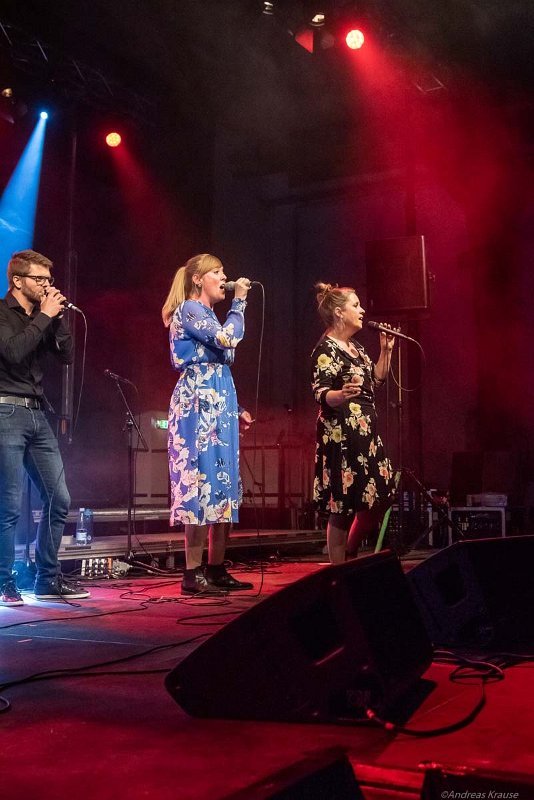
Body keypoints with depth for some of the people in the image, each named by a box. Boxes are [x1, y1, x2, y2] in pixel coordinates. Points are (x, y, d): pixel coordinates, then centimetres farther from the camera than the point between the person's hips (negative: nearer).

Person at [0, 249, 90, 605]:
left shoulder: (41, 316, 17)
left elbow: (66, 355, 9)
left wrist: (57, 317, 0)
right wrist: (44, 316, -12)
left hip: (37, 415, 7)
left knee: (59, 500, 6)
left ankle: (48, 580, 17)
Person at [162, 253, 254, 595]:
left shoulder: (207, 314, 23)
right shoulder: (188, 310, -5)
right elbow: (228, 339, -19)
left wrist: (236, 410, 20)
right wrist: (239, 301, -5)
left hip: (218, 408, 10)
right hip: (198, 407, -10)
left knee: (223, 489, 7)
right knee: (202, 485, -11)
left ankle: (216, 570, 12)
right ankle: (193, 574, -7)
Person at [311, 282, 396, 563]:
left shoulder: (355, 347, 16)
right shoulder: (326, 349, -12)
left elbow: (376, 381, 25)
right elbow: (321, 394, -21)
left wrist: (386, 351, 16)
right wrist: (342, 394, -42)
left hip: (365, 434, 10)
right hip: (341, 436, -10)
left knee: (379, 496, 12)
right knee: (342, 507, -5)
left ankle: (349, 560, 26)